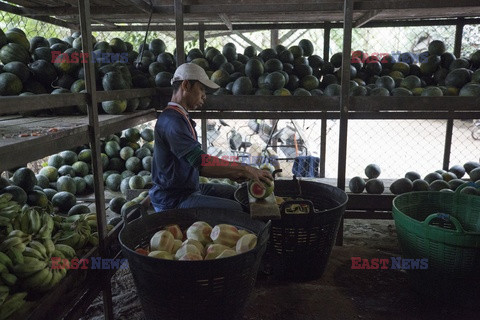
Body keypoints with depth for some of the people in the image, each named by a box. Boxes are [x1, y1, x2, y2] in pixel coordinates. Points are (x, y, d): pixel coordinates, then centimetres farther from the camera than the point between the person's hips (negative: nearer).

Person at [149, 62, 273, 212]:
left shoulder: (180, 117, 14)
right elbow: (200, 161, -31)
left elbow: (194, 165, 14)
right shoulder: (171, 120, -20)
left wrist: (230, 174, 4)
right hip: (174, 200, -11)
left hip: (189, 188, 11)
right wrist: (244, 169, -25)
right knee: (237, 209, -22)